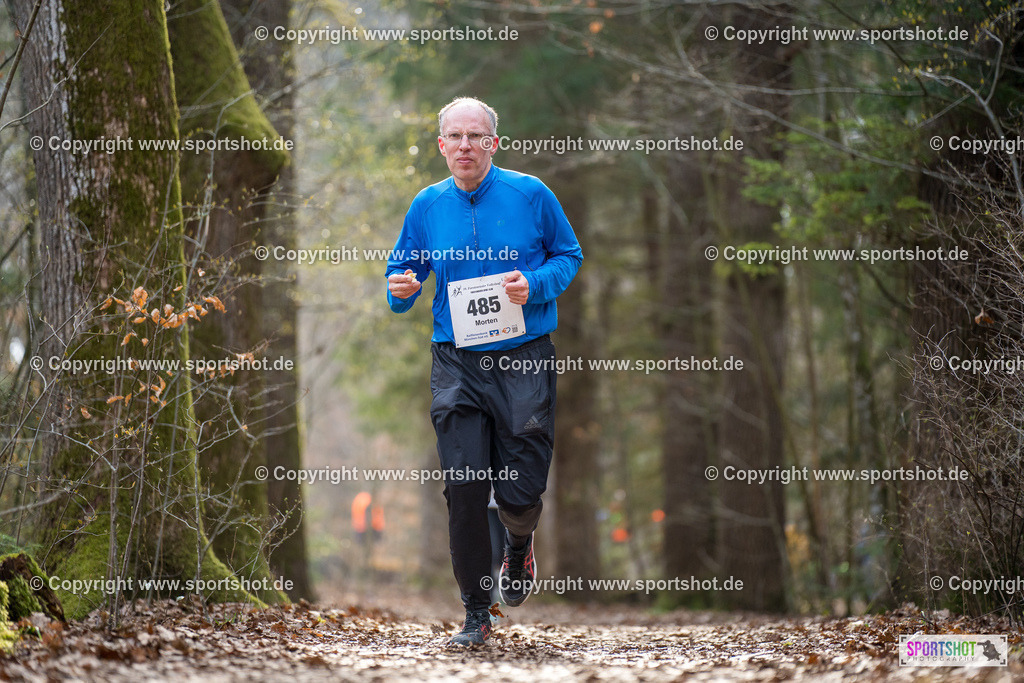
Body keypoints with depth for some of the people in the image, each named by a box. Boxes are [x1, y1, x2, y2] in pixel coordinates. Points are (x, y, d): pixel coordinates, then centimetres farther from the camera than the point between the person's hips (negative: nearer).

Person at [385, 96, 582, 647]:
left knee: (521, 492, -3)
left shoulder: (530, 195, -1)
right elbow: (400, 272, 15)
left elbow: (569, 255, 8)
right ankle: (475, 614, 7)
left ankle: (518, 545, 36)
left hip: (524, 359, -2)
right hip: (456, 363, 2)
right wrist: (400, 289, -9)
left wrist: (535, 285, -12)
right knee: (463, 487, -5)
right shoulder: (427, 205, 6)